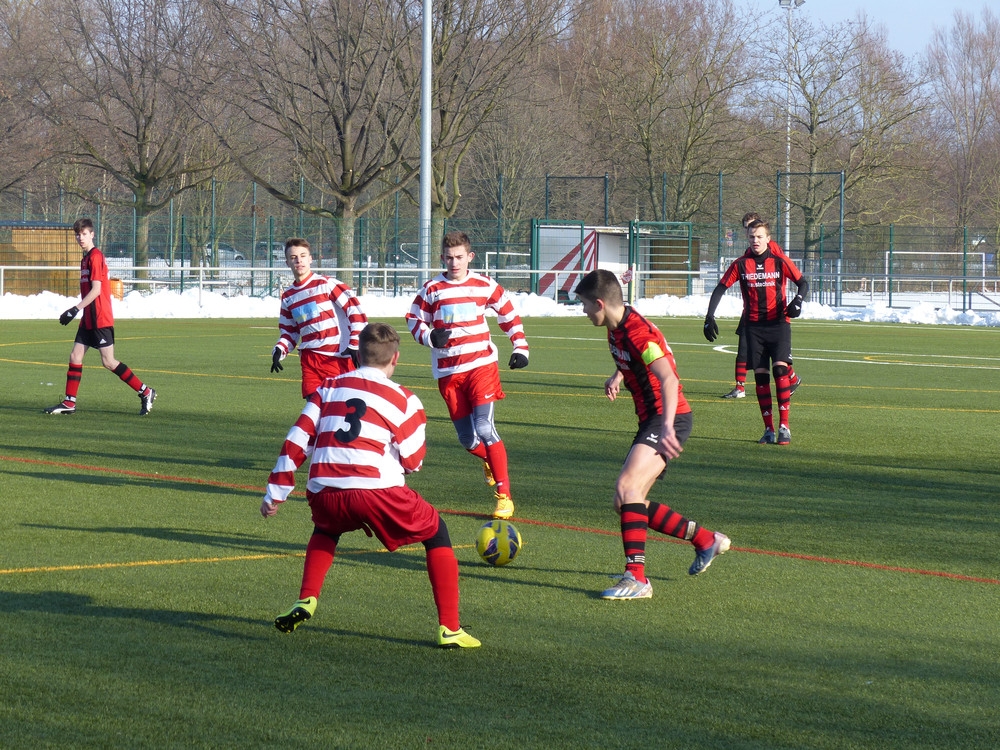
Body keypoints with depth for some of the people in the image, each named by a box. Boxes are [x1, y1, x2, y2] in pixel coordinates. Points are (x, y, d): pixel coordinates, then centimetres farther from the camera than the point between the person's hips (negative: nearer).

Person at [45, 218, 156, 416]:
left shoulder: (95, 257, -13)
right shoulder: (86, 258, 16)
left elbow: (96, 290, -20)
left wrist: (75, 309, -22)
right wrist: (77, 311, 21)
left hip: (100, 319, -9)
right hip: (89, 319, 9)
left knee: (108, 361, -7)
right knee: (75, 356, 5)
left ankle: (145, 392, -1)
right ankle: (69, 403, 8)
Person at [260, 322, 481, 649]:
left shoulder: (329, 388, 19)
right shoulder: (403, 400, 9)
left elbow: (296, 442, 14)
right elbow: (413, 462, 10)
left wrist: (275, 493, 18)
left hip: (325, 493, 4)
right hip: (376, 491, -4)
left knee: (326, 530, 39)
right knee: (436, 532, 18)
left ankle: (306, 601, 18)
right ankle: (449, 628, 9)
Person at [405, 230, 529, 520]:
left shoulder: (484, 286, 1)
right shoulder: (431, 289, 1)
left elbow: (509, 314, 14)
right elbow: (414, 320, 9)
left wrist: (520, 347, 8)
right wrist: (430, 337, -11)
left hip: (481, 365, -2)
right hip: (448, 372, 2)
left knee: (485, 428, -17)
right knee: (467, 439, 4)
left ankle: (504, 494, -11)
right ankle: (489, 460, 41)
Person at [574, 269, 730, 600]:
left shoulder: (637, 333, -21)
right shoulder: (615, 329, 8)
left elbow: (668, 379, -35)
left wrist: (667, 427, -46)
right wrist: (617, 377, 16)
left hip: (668, 418, -10)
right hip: (650, 421, 10)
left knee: (626, 488, -26)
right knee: (627, 504, 11)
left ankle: (636, 578, -30)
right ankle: (706, 540, 25)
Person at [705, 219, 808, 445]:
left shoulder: (780, 262, 0)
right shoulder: (741, 264, 3)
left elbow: (803, 283, 4)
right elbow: (720, 289, 7)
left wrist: (797, 300, -16)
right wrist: (709, 317, -2)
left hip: (778, 323, -2)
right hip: (754, 326, 2)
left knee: (780, 369, -16)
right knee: (760, 375, 0)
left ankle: (784, 426, -12)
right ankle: (769, 429, 6)